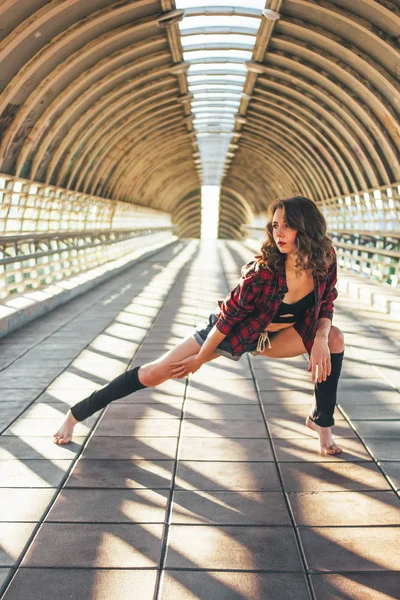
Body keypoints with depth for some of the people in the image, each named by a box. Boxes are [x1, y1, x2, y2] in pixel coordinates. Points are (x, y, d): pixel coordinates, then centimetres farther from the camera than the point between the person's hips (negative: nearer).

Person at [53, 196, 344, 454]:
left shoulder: (325, 263, -20)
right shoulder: (263, 270, -33)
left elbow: (325, 307, -2)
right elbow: (228, 316, -23)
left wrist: (320, 339, -22)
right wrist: (200, 358, -13)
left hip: (270, 337, 5)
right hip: (232, 333, -4)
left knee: (333, 337, -14)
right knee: (152, 374, -9)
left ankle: (321, 421, 5)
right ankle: (77, 414, 9)